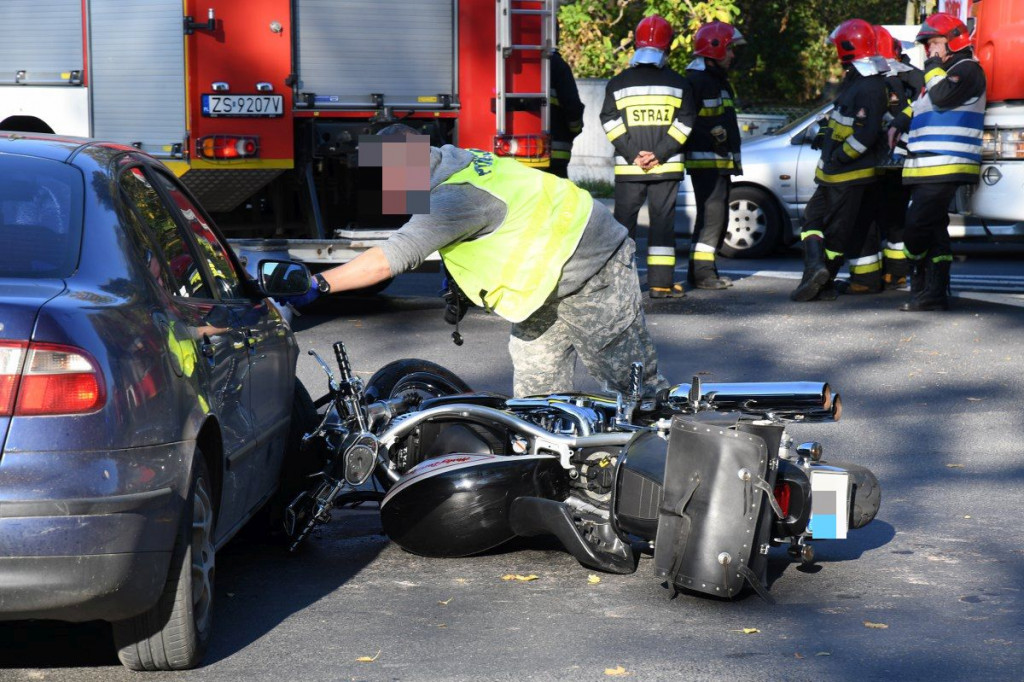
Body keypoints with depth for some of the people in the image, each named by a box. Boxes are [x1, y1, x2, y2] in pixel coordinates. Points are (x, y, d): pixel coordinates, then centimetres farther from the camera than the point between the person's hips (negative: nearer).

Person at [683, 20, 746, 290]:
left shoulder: (720, 81, 21)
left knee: (718, 216, 12)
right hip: (704, 161, -10)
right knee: (711, 214, -13)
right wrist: (712, 136, -23)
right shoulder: (696, 80, -12)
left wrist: (733, 157, 22)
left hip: (720, 161, 10)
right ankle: (702, 272, -11)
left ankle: (702, 270, 18)